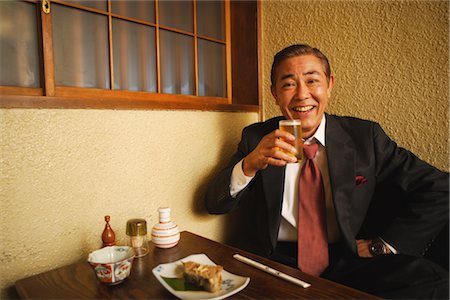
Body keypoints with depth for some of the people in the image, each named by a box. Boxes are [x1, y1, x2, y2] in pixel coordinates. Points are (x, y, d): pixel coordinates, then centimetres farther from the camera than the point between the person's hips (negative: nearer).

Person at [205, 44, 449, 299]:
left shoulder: (365, 137, 2)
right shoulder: (256, 138, 3)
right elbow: (214, 205, -2)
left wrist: (382, 246, -6)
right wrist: (249, 164, -22)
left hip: (346, 262, 2)